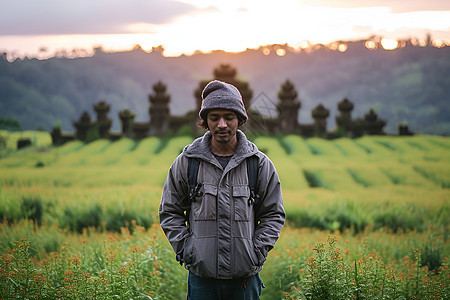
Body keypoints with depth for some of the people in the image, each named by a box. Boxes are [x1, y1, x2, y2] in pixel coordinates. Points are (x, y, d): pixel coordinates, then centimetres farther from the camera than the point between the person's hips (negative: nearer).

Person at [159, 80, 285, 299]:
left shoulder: (260, 164, 3)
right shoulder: (186, 162, 2)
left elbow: (274, 214, 9)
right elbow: (170, 212, 10)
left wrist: (257, 251, -2)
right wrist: (184, 249, -1)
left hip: (245, 276, 0)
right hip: (201, 275, 0)